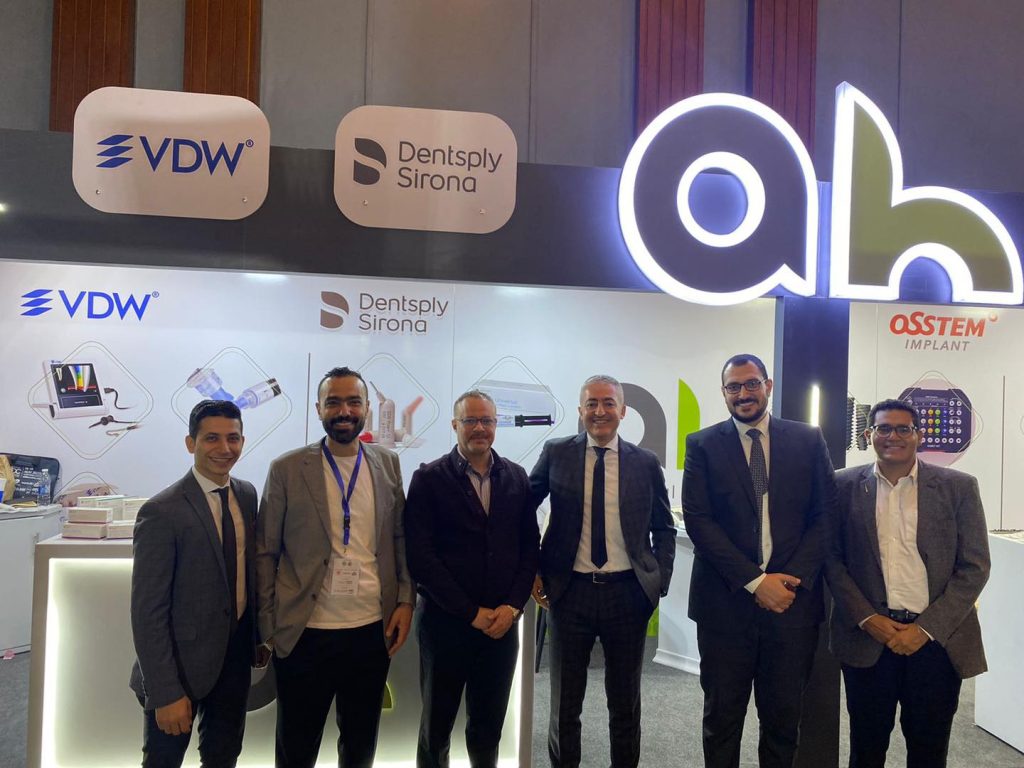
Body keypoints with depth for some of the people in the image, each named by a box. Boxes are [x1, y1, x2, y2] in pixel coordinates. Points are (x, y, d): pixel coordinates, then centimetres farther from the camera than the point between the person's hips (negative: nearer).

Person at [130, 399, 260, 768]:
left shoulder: (247, 494, 0)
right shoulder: (161, 512, -21)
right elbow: (147, 612, -19)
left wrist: (260, 635, 10)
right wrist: (166, 693, -20)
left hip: (236, 650, 5)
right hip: (183, 660, -5)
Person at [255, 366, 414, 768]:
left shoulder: (388, 464, 1)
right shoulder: (286, 469, -7)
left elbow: (401, 538, 8)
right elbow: (265, 553, -2)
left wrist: (405, 601, -1)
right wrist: (267, 629, -2)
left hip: (374, 630, 3)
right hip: (304, 634, -2)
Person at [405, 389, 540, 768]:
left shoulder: (516, 477, 4)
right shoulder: (429, 478, -7)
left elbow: (530, 547, 7)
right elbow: (421, 556, -12)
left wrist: (512, 606, -5)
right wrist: (472, 613, -12)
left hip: (502, 621, 3)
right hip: (446, 622, -2)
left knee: (488, 726, 15)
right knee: (436, 726, 14)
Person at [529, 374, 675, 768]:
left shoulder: (646, 463, 0)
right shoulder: (556, 453, -2)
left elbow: (664, 529, 8)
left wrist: (659, 583, -2)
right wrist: (532, 571, 0)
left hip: (629, 593, 1)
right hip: (569, 591, 0)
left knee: (626, 702, 17)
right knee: (565, 703, 13)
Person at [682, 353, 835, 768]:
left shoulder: (808, 440, 5)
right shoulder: (702, 445, 0)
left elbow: (825, 514, 2)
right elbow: (697, 520, -7)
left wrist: (793, 579, -9)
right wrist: (755, 581, -12)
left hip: (792, 598, 1)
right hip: (725, 601, -1)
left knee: (784, 717, 13)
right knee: (722, 715, 12)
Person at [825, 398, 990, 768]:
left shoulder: (958, 487, 0)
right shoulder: (844, 486, 1)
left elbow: (974, 567, -2)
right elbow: (832, 559, 2)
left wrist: (926, 628, -9)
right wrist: (867, 619, -9)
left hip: (937, 638, 0)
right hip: (867, 637, 0)